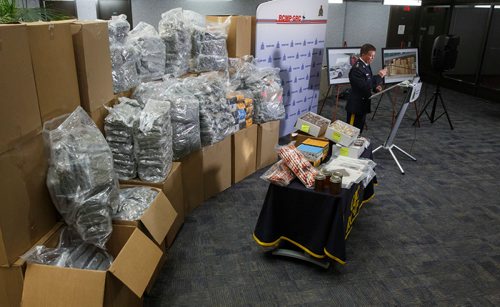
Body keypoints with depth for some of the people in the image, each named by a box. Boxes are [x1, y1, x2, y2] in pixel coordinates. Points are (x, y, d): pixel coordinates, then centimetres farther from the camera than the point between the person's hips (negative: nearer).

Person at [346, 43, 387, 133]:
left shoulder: (366, 66, 10)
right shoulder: (357, 68, -20)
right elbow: (364, 86, -27)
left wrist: (376, 87, 0)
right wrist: (379, 76, -24)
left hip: (363, 105, 10)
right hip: (356, 106, -10)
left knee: (358, 131, 16)